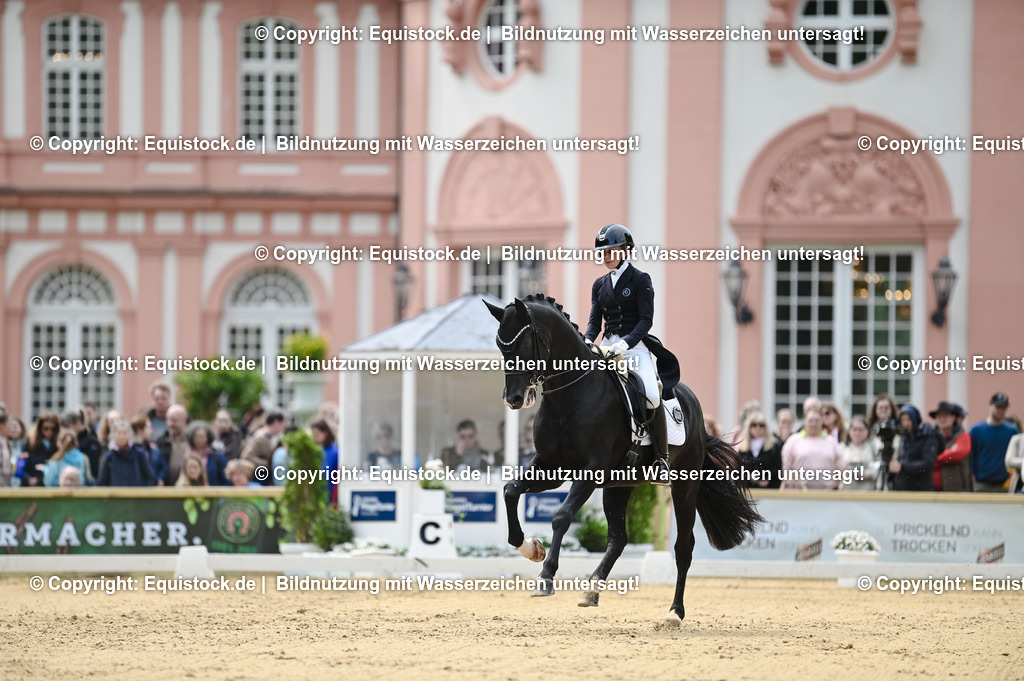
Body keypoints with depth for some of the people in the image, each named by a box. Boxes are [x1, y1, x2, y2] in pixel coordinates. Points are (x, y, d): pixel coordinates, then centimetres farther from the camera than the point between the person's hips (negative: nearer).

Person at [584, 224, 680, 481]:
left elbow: (646, 320, -9)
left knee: (651, 396, -27)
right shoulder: (600, 284, 15)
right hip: (608, 348, 6)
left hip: (636, 345, -5)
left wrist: (626, 342, -24)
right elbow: (595, 321, 11)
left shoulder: (640, 280, -1)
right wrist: (587, 343, -10)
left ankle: (662, 457, -17)